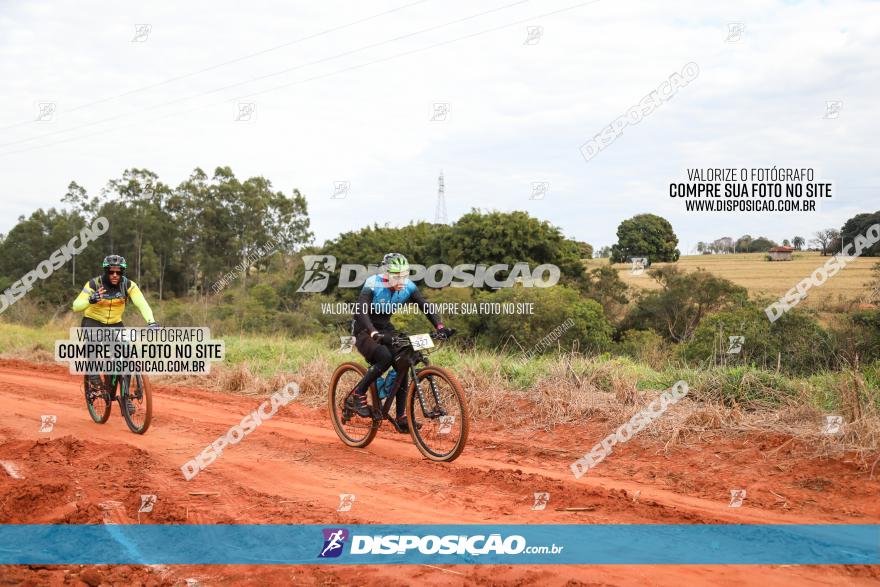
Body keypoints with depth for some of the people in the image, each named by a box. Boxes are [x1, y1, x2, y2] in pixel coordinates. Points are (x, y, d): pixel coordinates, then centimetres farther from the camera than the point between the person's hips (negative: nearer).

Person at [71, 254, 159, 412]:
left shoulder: (128, 285, -16)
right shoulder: (94, 284, -21)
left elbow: (142, 303, -30)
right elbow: (76, 306, -28)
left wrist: (151, 321, -48)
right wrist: (91, 300, -49)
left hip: (115, 324, 3)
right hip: (92, 322, -3)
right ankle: (94, 377, -21)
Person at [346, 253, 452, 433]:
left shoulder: (408, 287, -12)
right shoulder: (373, 285, -27)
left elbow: (425, 306, -16)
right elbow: (361, 311, -40)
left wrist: (440, 326, -34)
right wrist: (374, 334, -55)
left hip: (385, 329, 6)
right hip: (364, 331, -6)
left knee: (402, 364, -12)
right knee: (385, 357, -32)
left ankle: (401, 418, -5)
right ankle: (357, 395, -15)